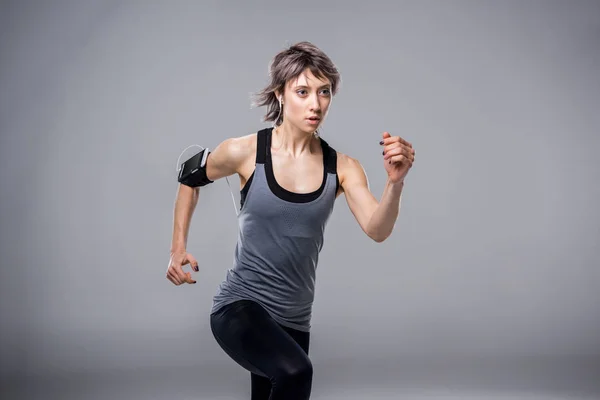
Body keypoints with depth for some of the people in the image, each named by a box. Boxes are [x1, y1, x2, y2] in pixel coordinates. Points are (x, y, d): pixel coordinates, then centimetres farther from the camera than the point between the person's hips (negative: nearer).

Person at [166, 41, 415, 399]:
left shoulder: (342, 167, -5)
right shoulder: (245, 152, -9)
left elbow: (377, 230, -19)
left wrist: (395, 182, -36)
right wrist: (179, 248, 5)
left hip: (293, 320, 4)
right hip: (239, 306, -4)